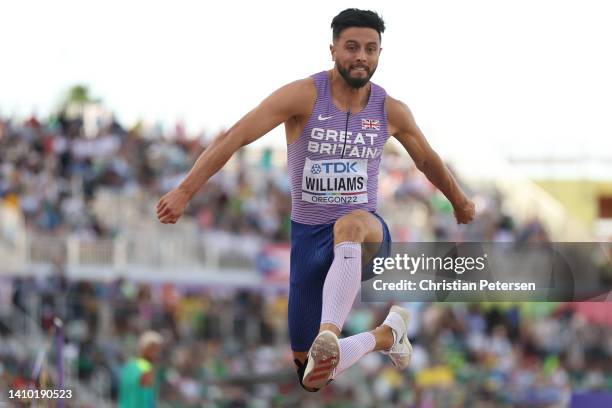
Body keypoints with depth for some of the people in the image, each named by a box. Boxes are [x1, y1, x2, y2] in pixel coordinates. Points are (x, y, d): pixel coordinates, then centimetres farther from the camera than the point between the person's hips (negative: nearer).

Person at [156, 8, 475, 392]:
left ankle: (328, 337, -60)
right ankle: (387, 334, 27)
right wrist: (185, 191, -27)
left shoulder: (390, 111, 2)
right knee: (313, 378, -2)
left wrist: (460, 201, 37)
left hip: (366, 234, 0)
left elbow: (427, 160, 23)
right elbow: (232, 139, -16)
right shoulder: (304, 96, -9)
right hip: (309, 236, 1)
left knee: (350, 224, -42)